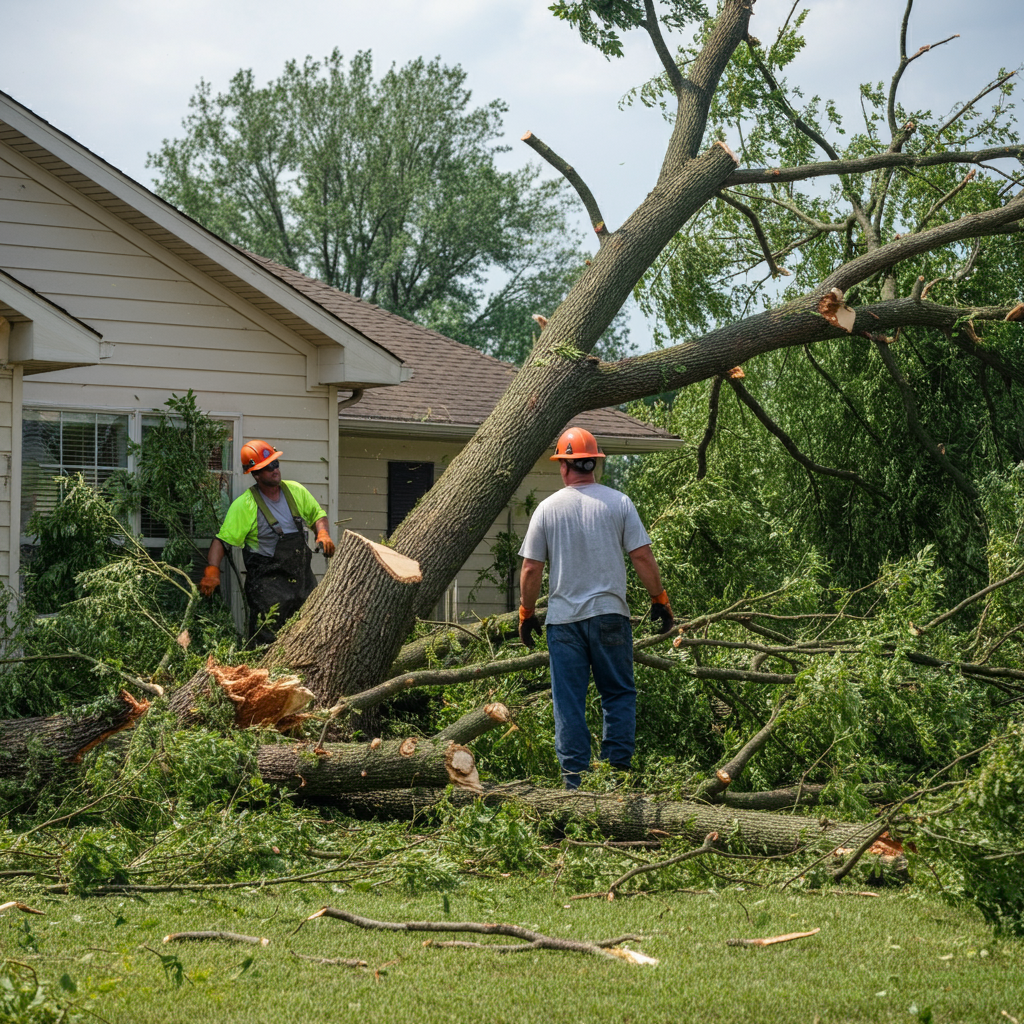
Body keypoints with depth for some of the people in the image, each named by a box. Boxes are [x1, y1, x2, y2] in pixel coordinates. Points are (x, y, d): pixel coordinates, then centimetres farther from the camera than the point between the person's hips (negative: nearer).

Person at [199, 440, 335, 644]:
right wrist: (211, 572, -24)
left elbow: (317, 514, 21)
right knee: (267, 644, -12)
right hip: (268, 582, -6)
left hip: (303, 578, 6)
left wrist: (323, 534, 0)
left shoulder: (295, 491, 7)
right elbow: (222, 541, -11)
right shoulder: (244, 505, -9)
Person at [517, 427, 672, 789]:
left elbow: (531, 570, 1)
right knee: (619, 694, 9)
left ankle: (573, 779, 2)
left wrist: (526, 613, 13)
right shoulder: (618, 502, -1)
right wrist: (660, 600, 9)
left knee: (568, 702, 4)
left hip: (563, 618, 0)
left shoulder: (548, 508, 0)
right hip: (609, 614, 0)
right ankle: (617, 768, 1)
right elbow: (643, 557, -3)